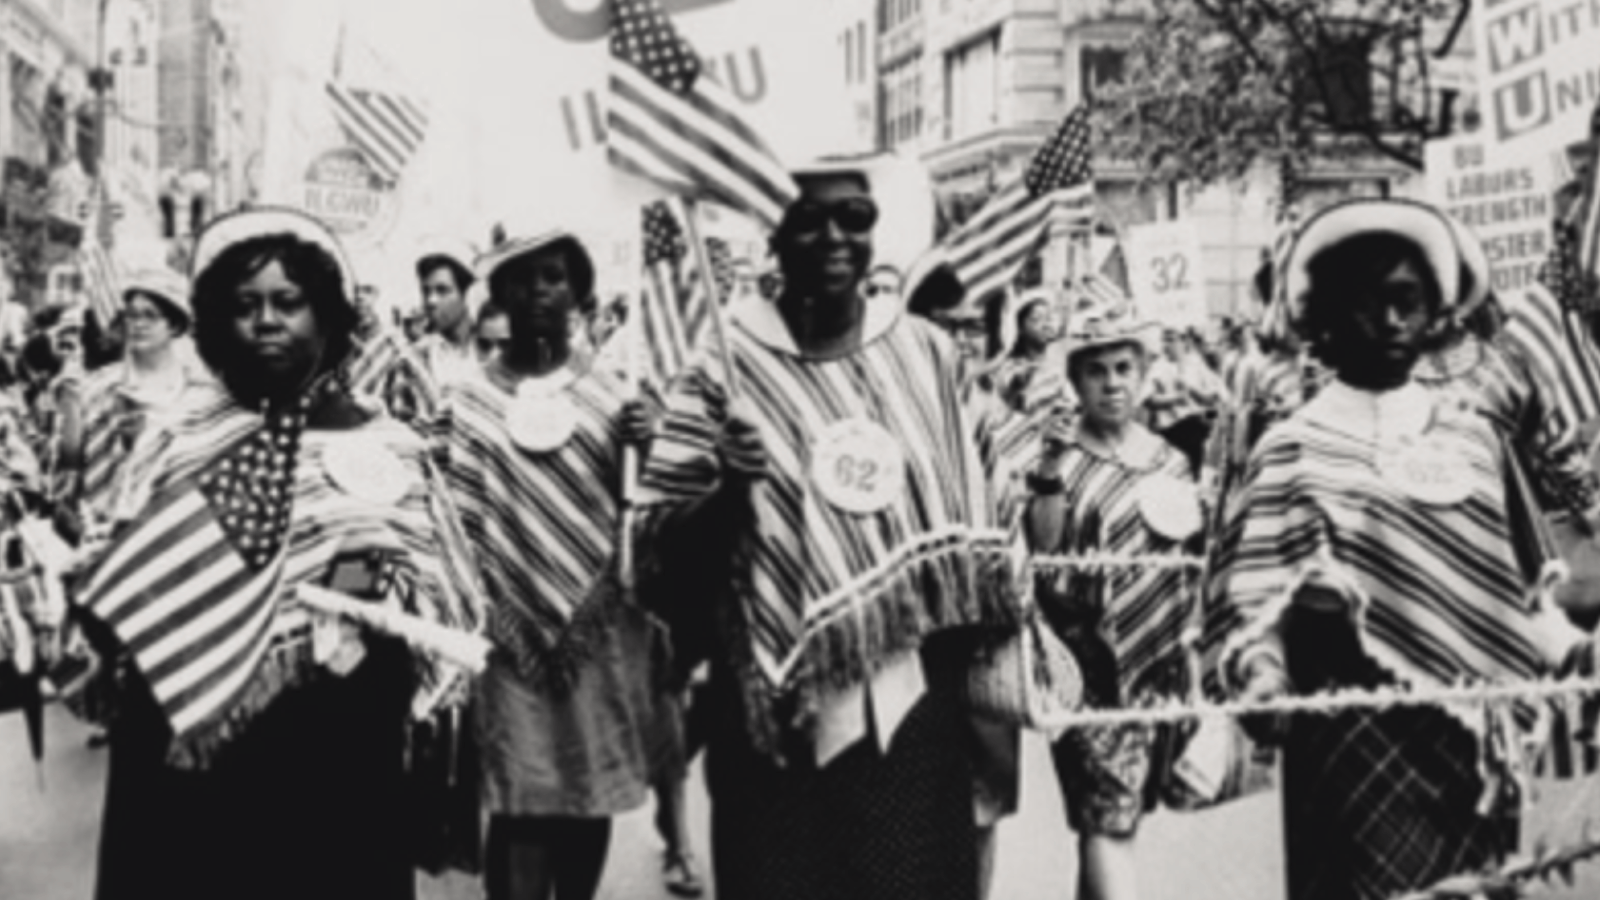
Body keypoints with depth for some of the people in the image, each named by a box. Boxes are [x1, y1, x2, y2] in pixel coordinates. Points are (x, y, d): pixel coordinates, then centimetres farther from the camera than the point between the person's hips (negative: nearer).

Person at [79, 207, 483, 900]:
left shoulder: (384, 449, 0)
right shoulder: (176, 449, 8)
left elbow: (437, 604, -1)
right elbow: (118, 595, 11)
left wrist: (381, 594, -20)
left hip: (332, 756, -2)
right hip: (188, 749, 2)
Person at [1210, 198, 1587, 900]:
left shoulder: (1471, 439, 10)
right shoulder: (1293, 451, -4)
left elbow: (1499, 580, 14)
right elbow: (1251, 597, -9)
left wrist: (1570, 650, 3)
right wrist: (1261, 677, -25)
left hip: (1468, 726, 5)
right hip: (1355, 727, -4)